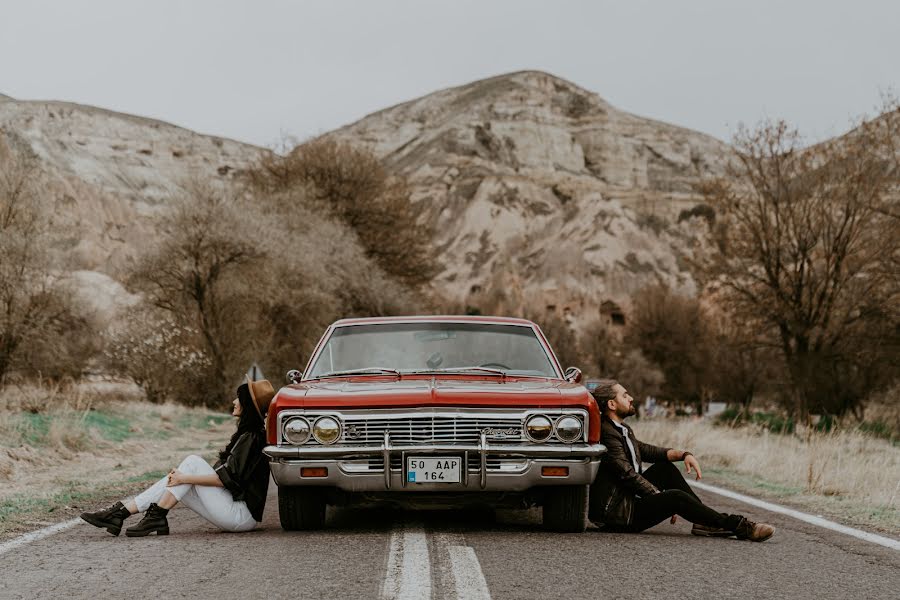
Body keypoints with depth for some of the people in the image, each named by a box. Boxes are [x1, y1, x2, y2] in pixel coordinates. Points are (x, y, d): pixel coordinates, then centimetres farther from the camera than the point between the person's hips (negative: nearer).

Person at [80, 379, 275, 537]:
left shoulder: (252, 437, -12)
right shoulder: (244, 435, 19)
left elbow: (227, 478, -19)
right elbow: (221, 472, 19)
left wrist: (185, 477, -16)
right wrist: (182, 476, 8)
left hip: (242, 515, -9)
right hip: (233, 512, 9)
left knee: (192, 462, -15)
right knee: (175, 481, -1)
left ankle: (157, 516, -14)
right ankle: (120, 512, -7)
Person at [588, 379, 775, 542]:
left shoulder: (622, 430, 15)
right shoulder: (607, 434, -18)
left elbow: (647, 451, 17)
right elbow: (627, 474, -20)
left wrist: (683, 454, 0)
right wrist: (662, 498, -14)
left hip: (630, 499, 11)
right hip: (616, 514, -11)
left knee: (665, 468, 11)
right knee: (676, 497, -22)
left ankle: (705, 522, 3)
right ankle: (738, 526, -14)